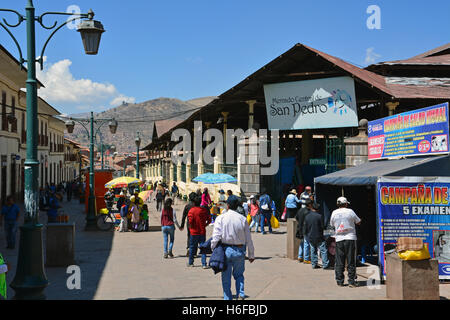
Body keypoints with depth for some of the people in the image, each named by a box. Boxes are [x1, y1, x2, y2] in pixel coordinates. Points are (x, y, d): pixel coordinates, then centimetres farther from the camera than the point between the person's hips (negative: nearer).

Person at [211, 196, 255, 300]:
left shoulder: (221, 218, -5)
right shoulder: (242, 219, 0)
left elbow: (216, 236, -11)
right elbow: (248, 239, 3)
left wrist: (213, 249, 0)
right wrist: (251, 255, 11)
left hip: (225, 250, -1)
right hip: (239, 250, 1)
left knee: (226, 277, 11)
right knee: (239, 275, 18)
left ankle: (227, 298, 14)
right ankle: (240, 294, -1)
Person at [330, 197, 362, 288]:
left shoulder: (334, 213, 4)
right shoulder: (350, 212, -3)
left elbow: (332, 224, 16)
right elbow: (358, 222, 7)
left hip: (339, 239, 2)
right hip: (350, 238, -2)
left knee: (339, 262, 7)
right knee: (351, 261, 1)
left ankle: (339, 281, 8)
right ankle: (351, 281, 0)